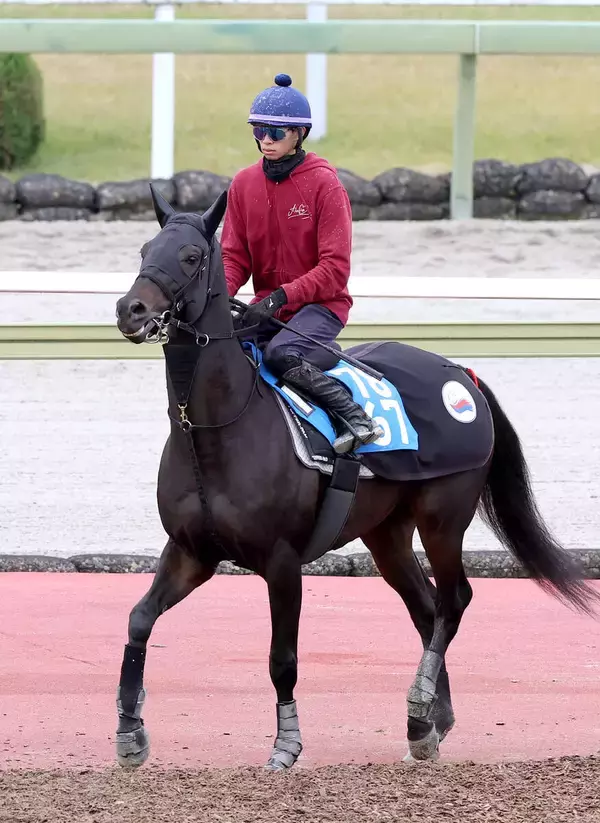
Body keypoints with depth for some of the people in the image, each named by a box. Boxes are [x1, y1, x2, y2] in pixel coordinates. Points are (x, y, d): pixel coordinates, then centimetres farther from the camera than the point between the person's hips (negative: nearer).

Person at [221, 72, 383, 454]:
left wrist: (281, 296, -25)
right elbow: (235, 256, 7)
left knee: (279, 352, -34)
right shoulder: (244, 183, 6)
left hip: (321, 304, -5)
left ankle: (355, 417, -26)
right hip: (267, 307, 5)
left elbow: (335, 268, -14)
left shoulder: (324, 183, -9)